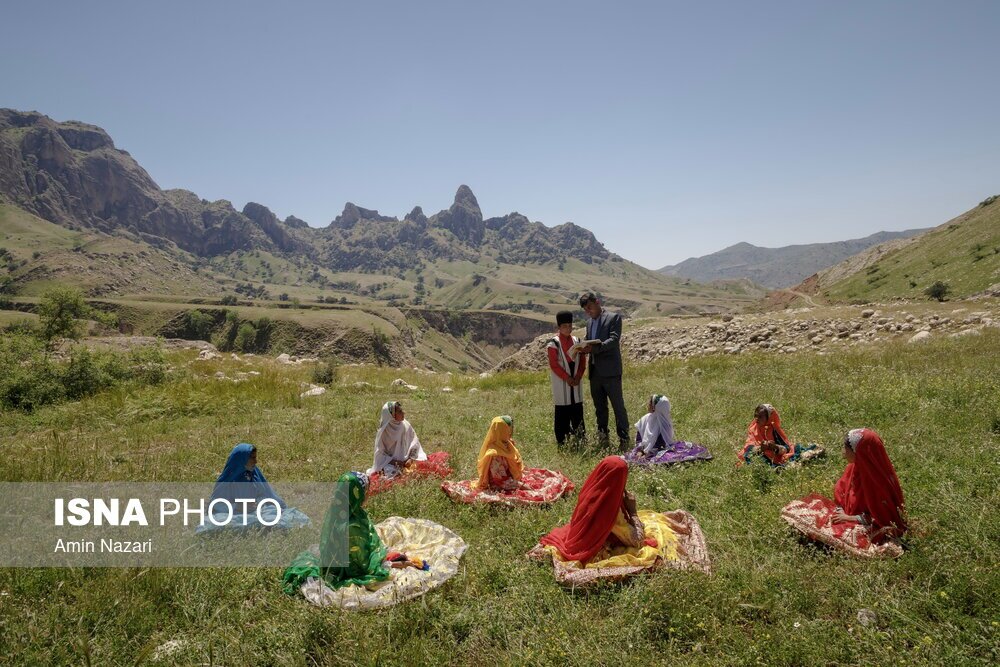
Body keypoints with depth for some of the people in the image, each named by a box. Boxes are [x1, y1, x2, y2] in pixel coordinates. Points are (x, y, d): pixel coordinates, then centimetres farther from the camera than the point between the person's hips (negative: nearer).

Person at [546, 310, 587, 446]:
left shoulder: (577, 341, 7)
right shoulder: (554, 343, -8)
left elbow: (583, 360, 8)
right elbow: (554, 364, -11)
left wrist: (578, 376, -6)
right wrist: (567, 378, -13)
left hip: (576, 381, 5)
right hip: (561, 382, -5)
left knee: (578, 409, 10)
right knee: (562, 411, -1)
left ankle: (580, 436, 21)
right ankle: (561, 440, 7)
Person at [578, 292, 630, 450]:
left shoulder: (614, 317, -4)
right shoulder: (589, 322, 18)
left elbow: (614, 340, -16)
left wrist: (594, 348, -28)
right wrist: (584, 348, -3)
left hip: (610, 371, -7)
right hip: (595, 371, 7)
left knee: (618, 406, -2)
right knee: (599, 407, 13)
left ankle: (623, 439, 5)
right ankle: (602, 437, 23)